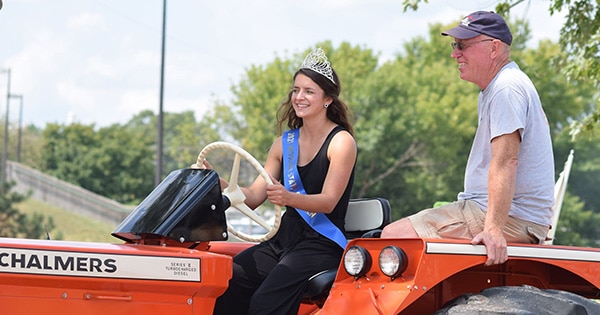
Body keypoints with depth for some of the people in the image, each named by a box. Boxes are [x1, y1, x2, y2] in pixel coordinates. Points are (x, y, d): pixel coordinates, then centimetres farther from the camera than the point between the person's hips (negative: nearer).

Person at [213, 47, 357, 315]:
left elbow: (329, 201, -16)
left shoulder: (341, 142, -5)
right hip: (284, 239, 6)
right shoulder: (285, 143, 14)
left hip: (322, 244, -6)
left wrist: (289, 197, -35)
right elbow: (253, 196, 9)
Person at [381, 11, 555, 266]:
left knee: (393, 236, -18)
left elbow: (505, 161, -26)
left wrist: (493, 228, -35)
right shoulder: (492, 90, 21)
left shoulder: (506, 89, -15)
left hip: (511, 217, -11)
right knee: (393, 233, 16)